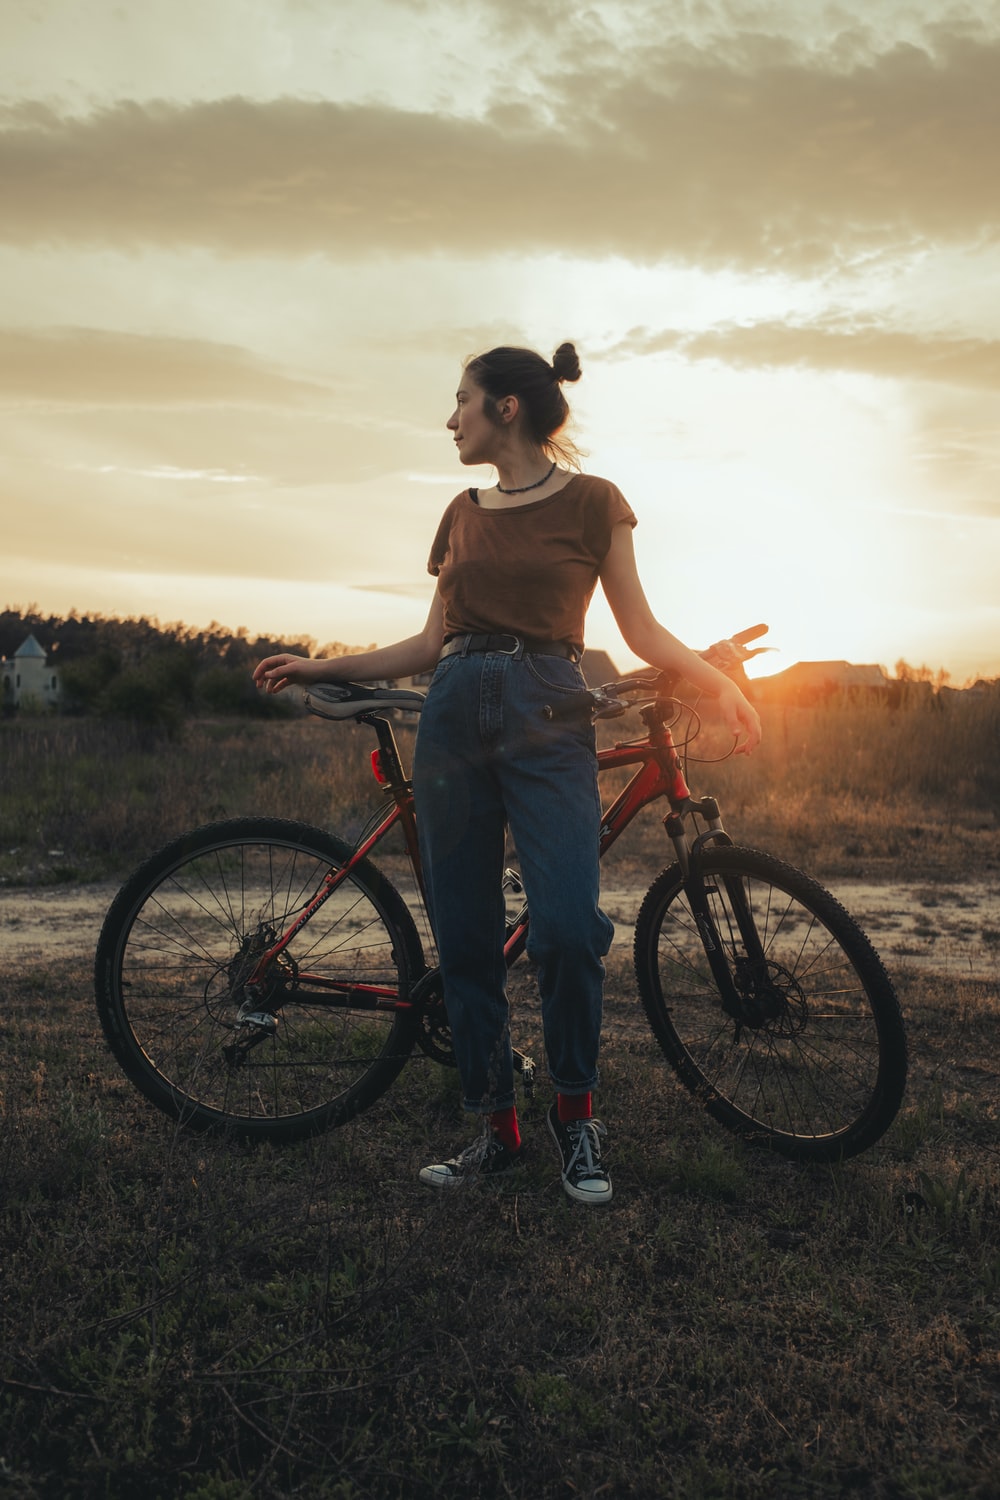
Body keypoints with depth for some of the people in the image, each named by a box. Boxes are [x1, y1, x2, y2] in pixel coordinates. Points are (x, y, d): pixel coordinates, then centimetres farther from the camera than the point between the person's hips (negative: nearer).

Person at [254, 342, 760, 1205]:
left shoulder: (591, 501, 6)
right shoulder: (464, 514, 18)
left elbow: (640, 628, 5)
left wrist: (718, 680, -11)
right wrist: (319, 669, 18)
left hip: (547, 720, -4)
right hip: (455, 717, 5)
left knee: (568, 924, -18)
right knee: (464, 937, 2)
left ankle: (576, 1114, 6)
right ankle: (497, 1128, 15)